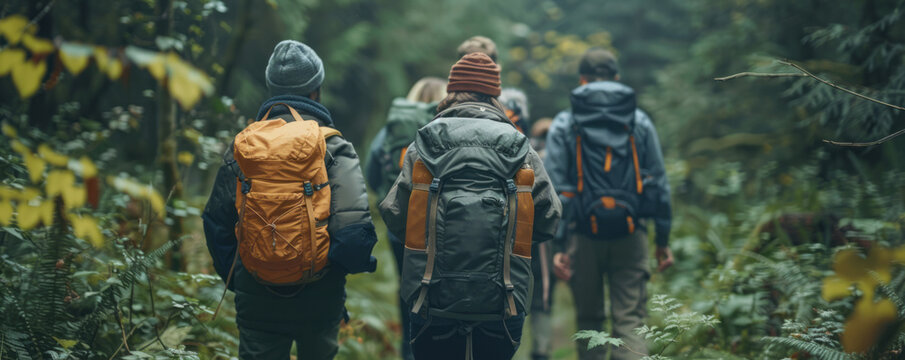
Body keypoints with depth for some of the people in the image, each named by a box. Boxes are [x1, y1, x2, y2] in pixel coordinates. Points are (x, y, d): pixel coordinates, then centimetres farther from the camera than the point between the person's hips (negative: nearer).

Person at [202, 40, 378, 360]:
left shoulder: (241, 145, 3)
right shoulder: (333, 146, -9)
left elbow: (216, 222, 7)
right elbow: (354, 224, -18)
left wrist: (233, 278, 18)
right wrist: (351, 262, 3)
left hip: (257, 300, 2)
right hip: (319, 297, -2)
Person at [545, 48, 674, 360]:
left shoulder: (563, 126, 2)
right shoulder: (640, 121, 6)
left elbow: (555, 190, -4)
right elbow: (659, 184, 6)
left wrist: (559, 245, -4)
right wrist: (663, 241, 10)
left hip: (584, 235, 0)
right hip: (630, 236, 0)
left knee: (588, 323, 14)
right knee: (630, 323, -1)